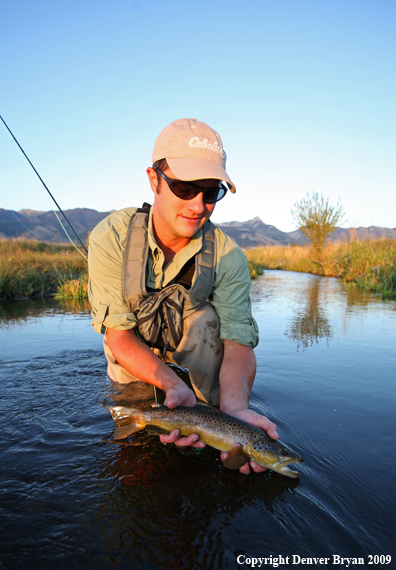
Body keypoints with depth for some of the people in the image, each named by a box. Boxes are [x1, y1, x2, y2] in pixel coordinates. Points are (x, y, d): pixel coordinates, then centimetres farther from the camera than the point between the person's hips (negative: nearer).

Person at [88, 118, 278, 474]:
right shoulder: (111, 237, -29)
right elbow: (118, 334, -29)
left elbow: (239, 340, -31)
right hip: (133, 344, 1)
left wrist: (235, 406, -53)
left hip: (195, 342, 0)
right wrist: (174, 386, -46)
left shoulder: (227, 256, -26)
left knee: (207, 317, -29)